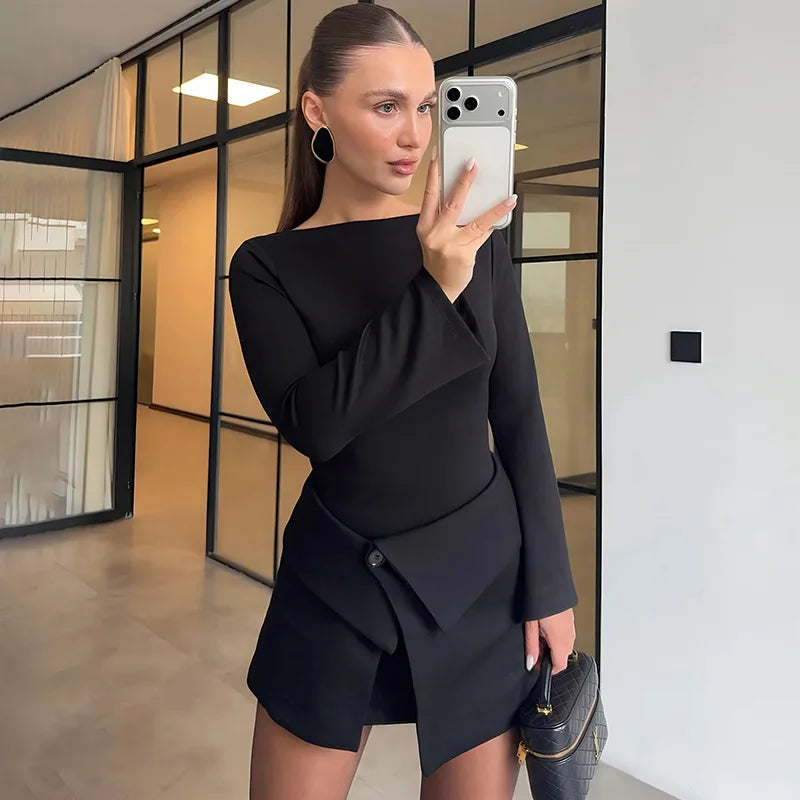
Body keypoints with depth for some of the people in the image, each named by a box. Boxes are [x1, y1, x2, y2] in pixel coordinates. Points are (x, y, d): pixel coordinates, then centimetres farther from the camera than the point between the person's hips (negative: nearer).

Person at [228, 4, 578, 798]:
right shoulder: (267, 266, -5)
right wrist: (435, 291, -27)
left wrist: (550, 585, 0)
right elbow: (315, 423, -19)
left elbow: (520, 421, 0)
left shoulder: (476, 242, -2)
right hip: (335, 582, 0)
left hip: (480, 579, 1)